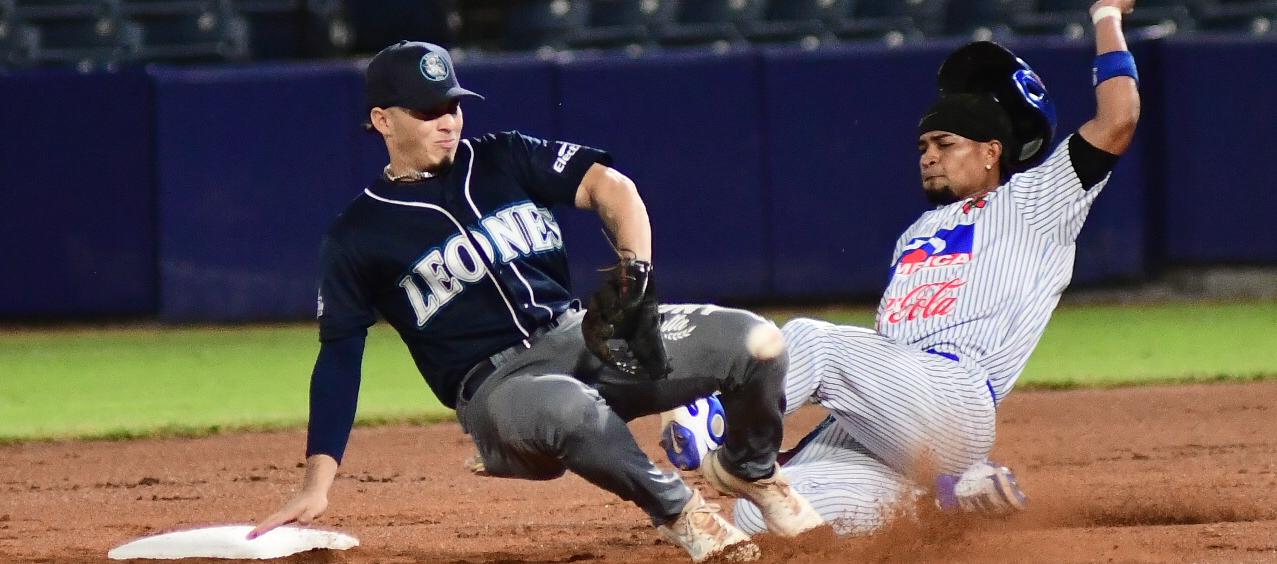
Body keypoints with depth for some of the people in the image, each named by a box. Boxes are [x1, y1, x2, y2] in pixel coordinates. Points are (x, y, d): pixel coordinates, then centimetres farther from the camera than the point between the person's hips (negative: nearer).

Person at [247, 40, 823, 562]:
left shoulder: (503, 159, 11)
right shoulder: (358, 235, 3)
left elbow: (610, 187, 1)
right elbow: (338, 357, 2)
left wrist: (635, 273, -19)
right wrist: (316, 483, -8)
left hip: (581, 332, 4)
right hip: (494, 385, -4)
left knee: (754, 342, -17)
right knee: (571, 410, -44)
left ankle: (750, 471, 13)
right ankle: (678, 510, -20)